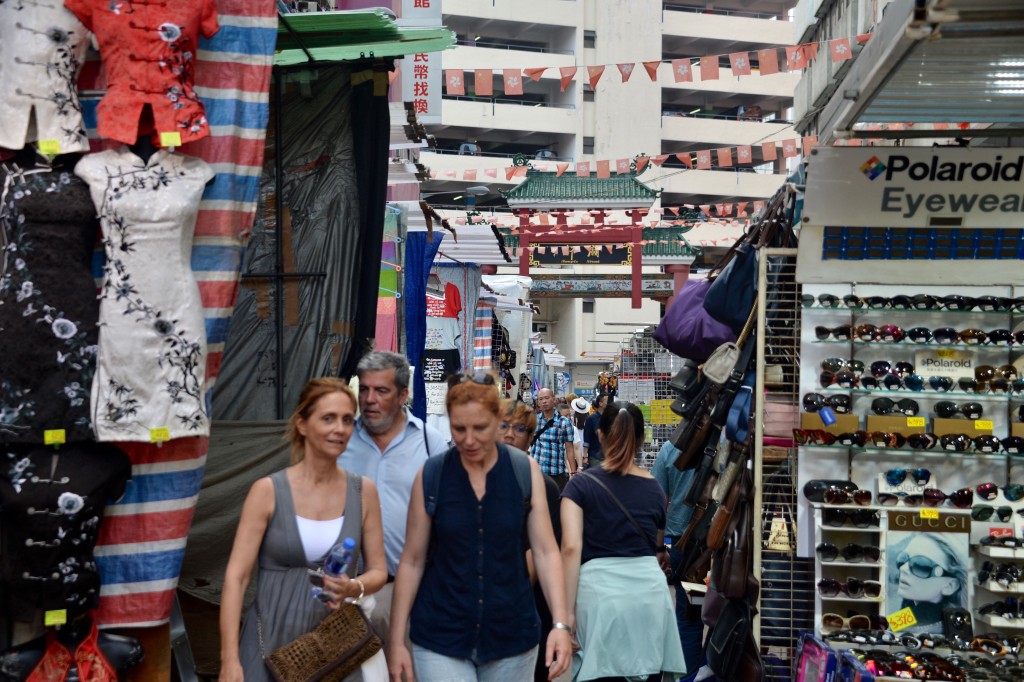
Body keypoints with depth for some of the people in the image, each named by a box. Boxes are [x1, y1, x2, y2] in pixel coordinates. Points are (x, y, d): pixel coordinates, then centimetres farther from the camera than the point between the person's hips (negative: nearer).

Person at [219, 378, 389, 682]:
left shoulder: (363, 492, 2)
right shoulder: (268, 491, -6)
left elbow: (378, 570, 9)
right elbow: (236, 577, -8)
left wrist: (355, 588, -14)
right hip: (272, 643, -2)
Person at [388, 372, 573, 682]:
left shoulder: (525, 471, -3)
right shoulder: (430, 476, -4)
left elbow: (546, 552, -5)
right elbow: (412, 561, 0)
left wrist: (560, 624, -16)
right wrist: (397, 639, -2)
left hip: (511, 635, 1)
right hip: (440, 637, -1)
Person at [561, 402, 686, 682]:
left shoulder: (581, 484, 4)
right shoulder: (655, 489, 14)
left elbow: (571, 547, -7)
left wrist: (567, 610, -7)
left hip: (601, 591, -3)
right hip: (650, 590, 3)